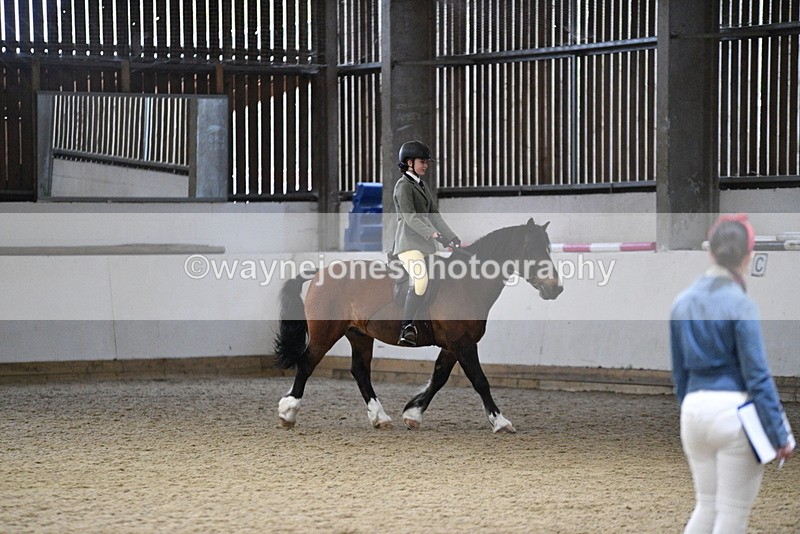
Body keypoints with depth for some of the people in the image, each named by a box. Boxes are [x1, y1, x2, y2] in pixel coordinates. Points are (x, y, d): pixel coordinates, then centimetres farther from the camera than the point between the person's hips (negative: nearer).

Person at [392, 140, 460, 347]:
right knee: (420, 281, -26)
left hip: (422, 243, 9)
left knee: (416, 287, 6)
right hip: (408, 241, -9)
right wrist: (430, 232, -30)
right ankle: (407, 328, -25)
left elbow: (434, 216, 21)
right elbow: (410, 217, -17)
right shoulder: (403, 185, -5)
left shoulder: (422, 186, 21)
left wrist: (453, 240, 15)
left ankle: (407, 330, 9)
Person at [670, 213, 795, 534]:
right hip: (733, 408, -6)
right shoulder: (740, 305, -10)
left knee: (706, 505, 16)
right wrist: (779, 436, -9)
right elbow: (758, 376, -12)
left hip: (694, 410, 6)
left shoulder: (683, 302, 8)